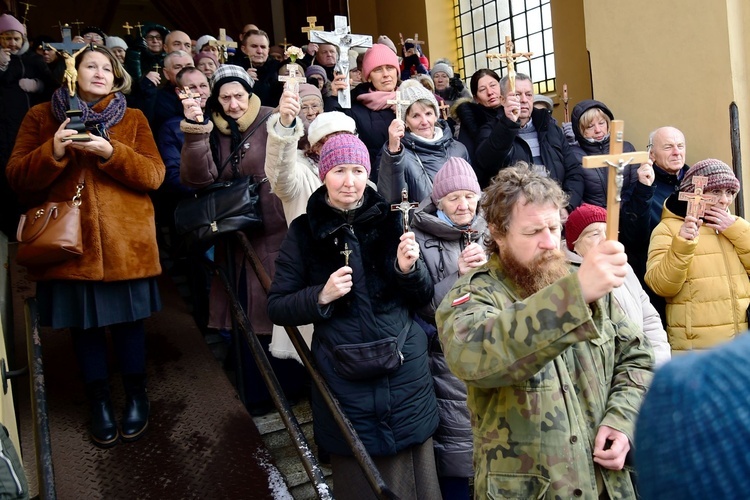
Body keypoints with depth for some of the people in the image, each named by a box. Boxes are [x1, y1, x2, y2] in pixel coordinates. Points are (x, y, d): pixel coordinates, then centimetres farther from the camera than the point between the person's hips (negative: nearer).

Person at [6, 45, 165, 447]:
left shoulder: (133, 119, 9)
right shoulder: (41, 117, 8)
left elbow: (154, 175, -2)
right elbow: (17, 179, 1)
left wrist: (111, 152, -17)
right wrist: (54, 151, -16)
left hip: (124, 242, 0)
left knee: (127, 319, 7)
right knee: (83, 324, 9)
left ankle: (136, 396, 28)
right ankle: (99, 402, 28)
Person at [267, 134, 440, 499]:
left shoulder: (390, 220, 1)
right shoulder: (304, 232, -2)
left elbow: (423, 298, 5)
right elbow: (277, 307, 0)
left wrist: (408, 269, -15)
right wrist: (322, 296, -17)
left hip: (406, 372, 1)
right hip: (344, 379, -1)